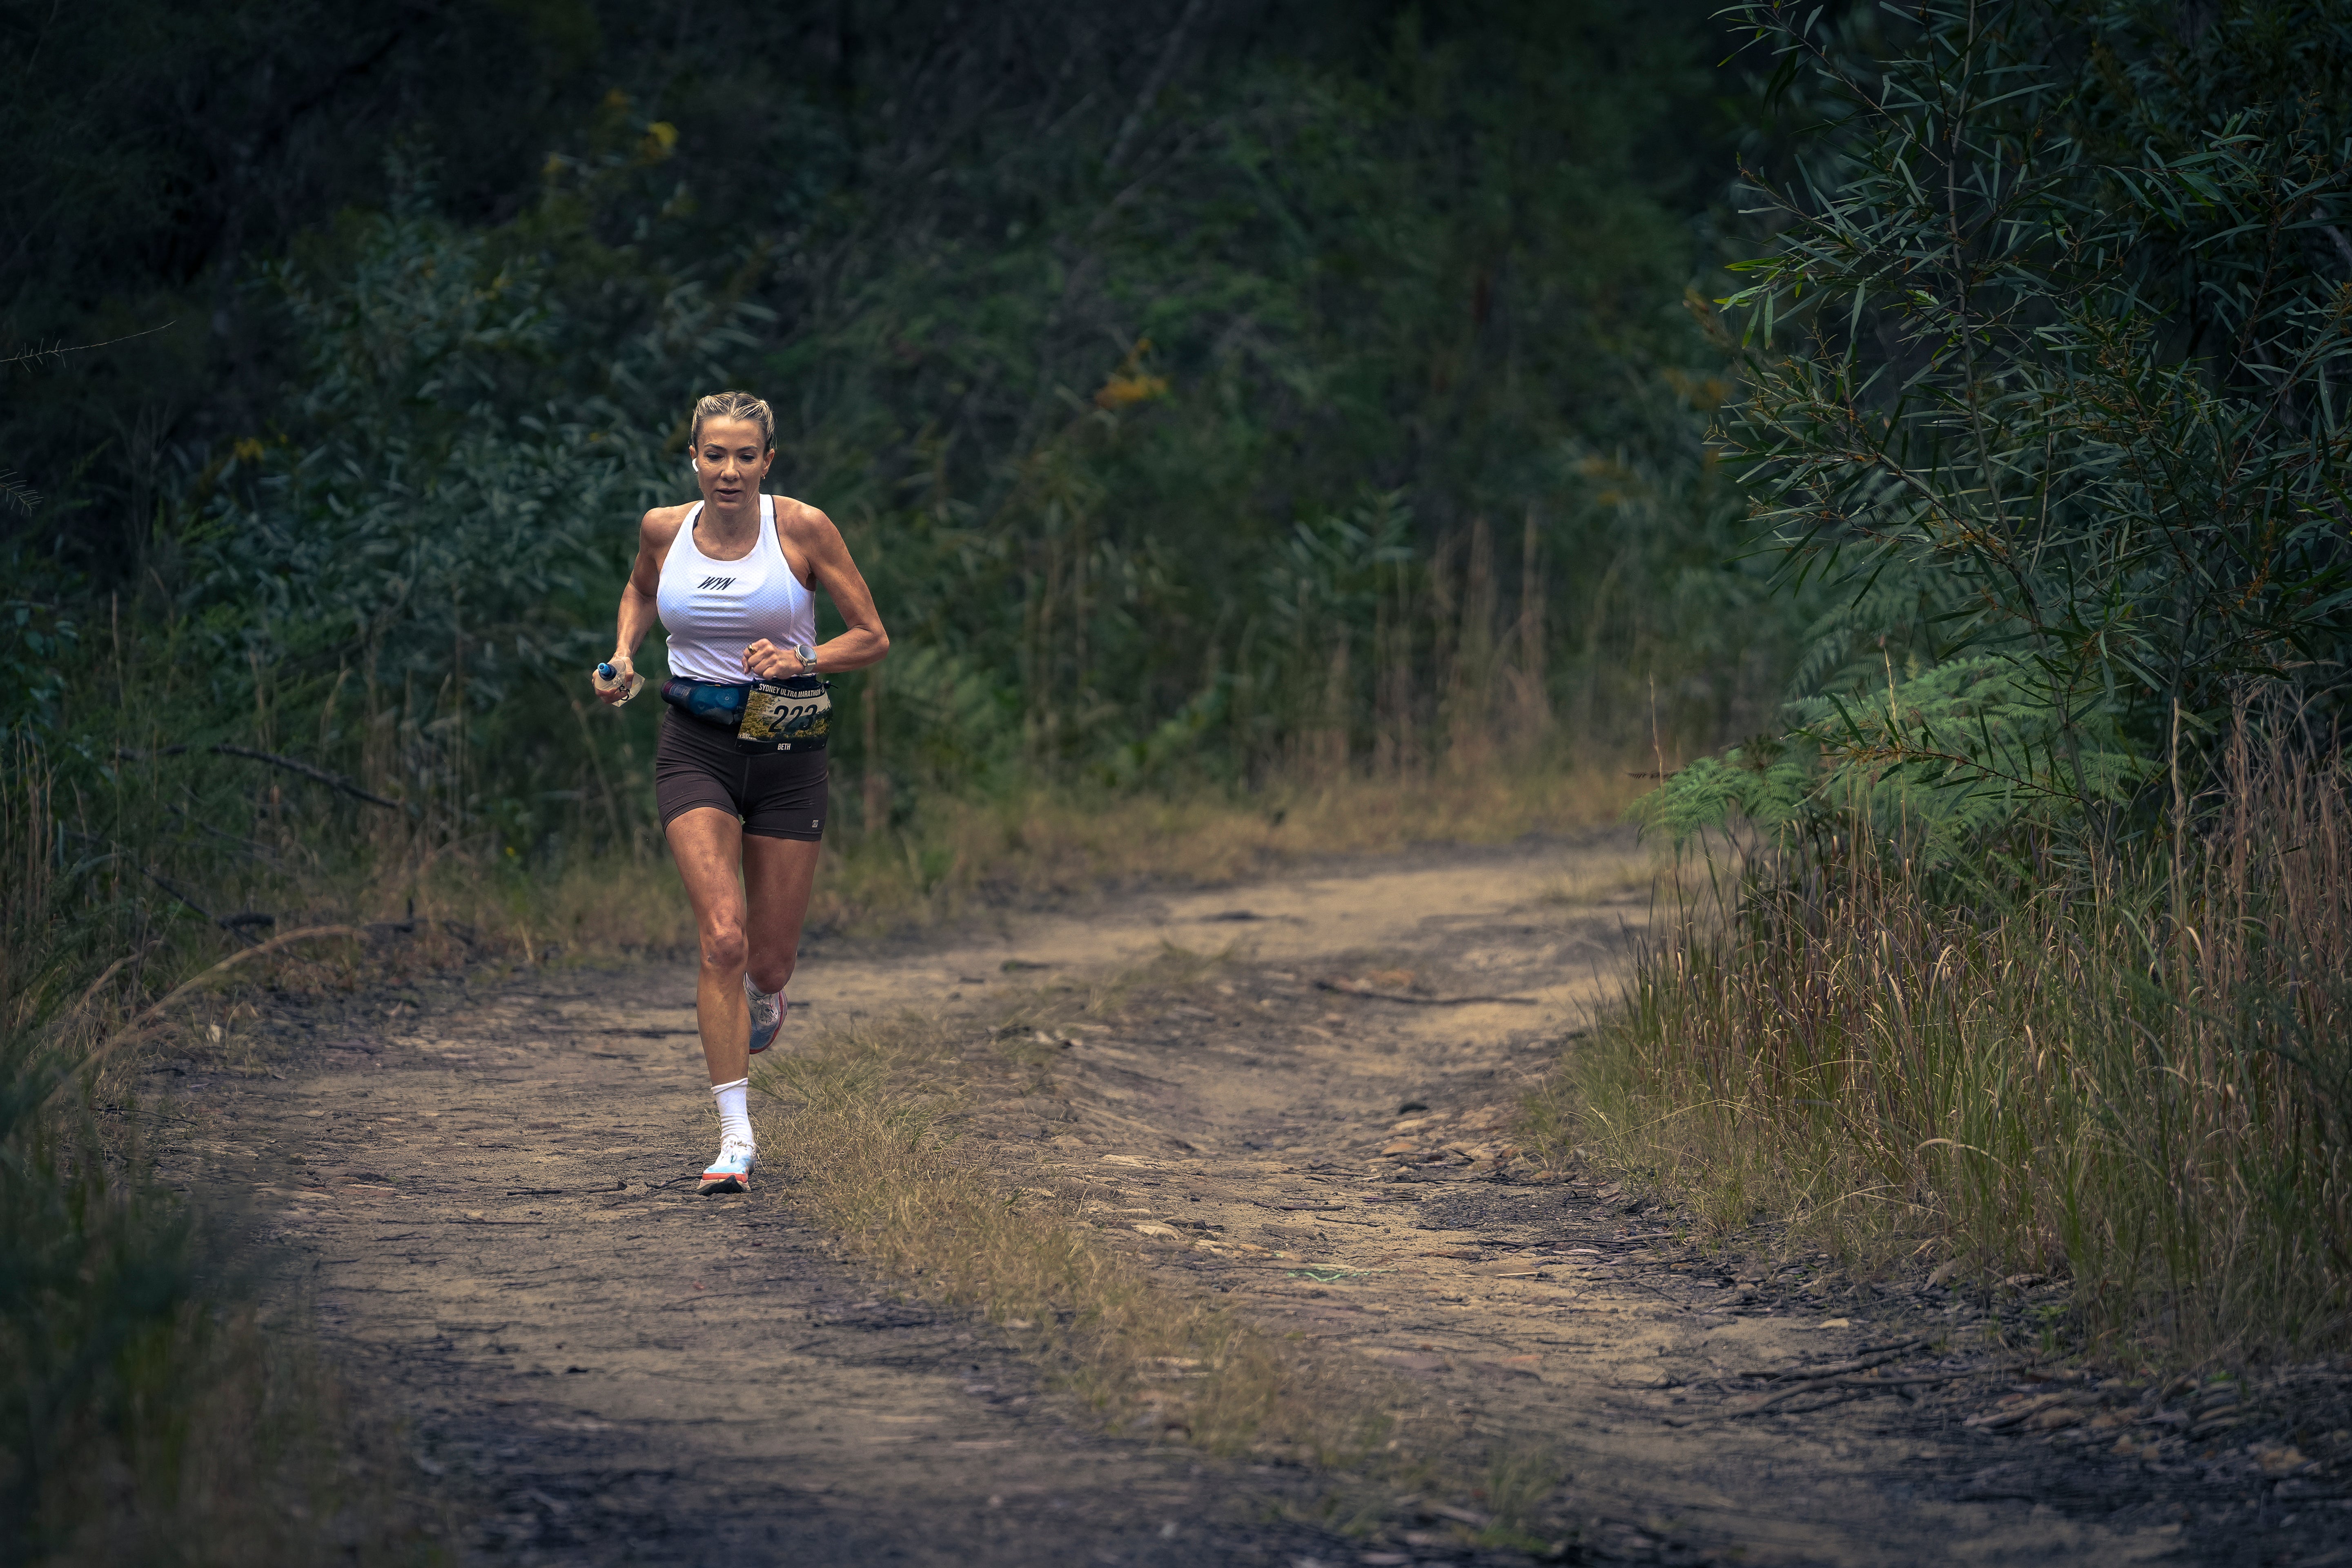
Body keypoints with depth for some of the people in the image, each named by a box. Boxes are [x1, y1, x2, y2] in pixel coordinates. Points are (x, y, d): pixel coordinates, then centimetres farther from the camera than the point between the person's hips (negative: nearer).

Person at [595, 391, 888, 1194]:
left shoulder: (804, 528, -7)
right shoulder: (664, 530, -1)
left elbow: (873, 638, -2)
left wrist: (800, 660, -19)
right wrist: (624, 656, 5)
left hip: (786, 752, 0)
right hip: (695, 749, 0)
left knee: (769, 963, 6)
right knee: (722, 937, -18)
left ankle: (761, 1003, 47)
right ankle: (735, 1134, -14)